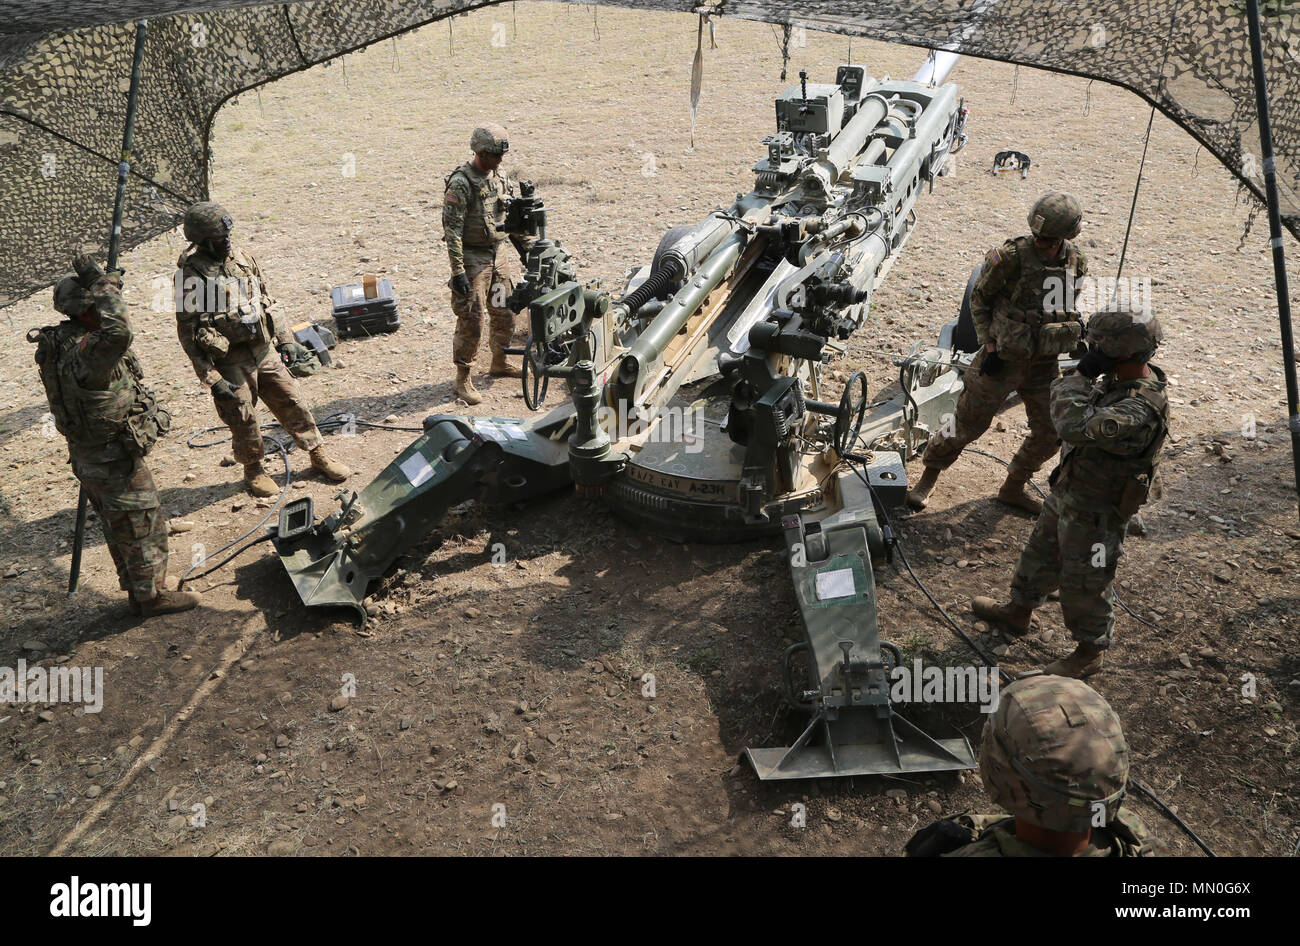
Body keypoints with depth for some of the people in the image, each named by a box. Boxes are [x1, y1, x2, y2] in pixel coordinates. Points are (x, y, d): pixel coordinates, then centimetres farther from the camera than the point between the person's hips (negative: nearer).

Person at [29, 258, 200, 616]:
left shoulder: (62, 341, 2)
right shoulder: (83, 351, -31)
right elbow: (117, 332, -51)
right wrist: (104, 285, -37)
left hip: (90, 458, 10)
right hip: (115, 459, -10)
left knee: (119, 529, 22)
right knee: (144, 526, 5)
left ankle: (137, 590, 36)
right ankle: (152, 595, 19)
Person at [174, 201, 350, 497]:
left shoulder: (242, 258, 3)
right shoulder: (191, 275, -15)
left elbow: (266, 302, 15)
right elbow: (188, 333, -13)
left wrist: (285, 340, 13)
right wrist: (212, 380, -16)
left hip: (265, 351, 5)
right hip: (230, 362, -5)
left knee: (292, 403, 11)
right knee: (244, 420, 7)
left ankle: (319, 457, 26)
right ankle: (253, 470, 31)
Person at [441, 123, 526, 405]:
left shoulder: (501, 179, 7)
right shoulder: (461, 183, -16)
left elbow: (513, 218, 19)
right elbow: (452, 229, -19)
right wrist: (457, 271, -22)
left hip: (498, 254, 7)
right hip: (472, 257, -7)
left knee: (505, 314, 15)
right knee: (471, 321, -4)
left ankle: (499, 363, 35)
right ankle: (463, 379, 6)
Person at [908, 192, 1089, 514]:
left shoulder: (1077, 262, -3)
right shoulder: (1011, 256, -18)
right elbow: (979, 299, -7)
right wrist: (989, 345, -12)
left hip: (1044, 363, 5)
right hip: (1003, 359, -5)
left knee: (1051, 434, 10)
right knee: (968, 424, 2)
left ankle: (1013, 489, 31)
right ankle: (928, 477, 23)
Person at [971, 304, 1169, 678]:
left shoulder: (1140, 411, -37)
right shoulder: (1120, 379, -6)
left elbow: (1074, 426, -45)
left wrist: (1080, 374, -36)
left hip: (1095, 510, -9)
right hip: (1068, 490, 10)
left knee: (1084, 580, 10)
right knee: (1041, 552, 27)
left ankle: (1091, 651, 34)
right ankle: (1019, 611, 50)